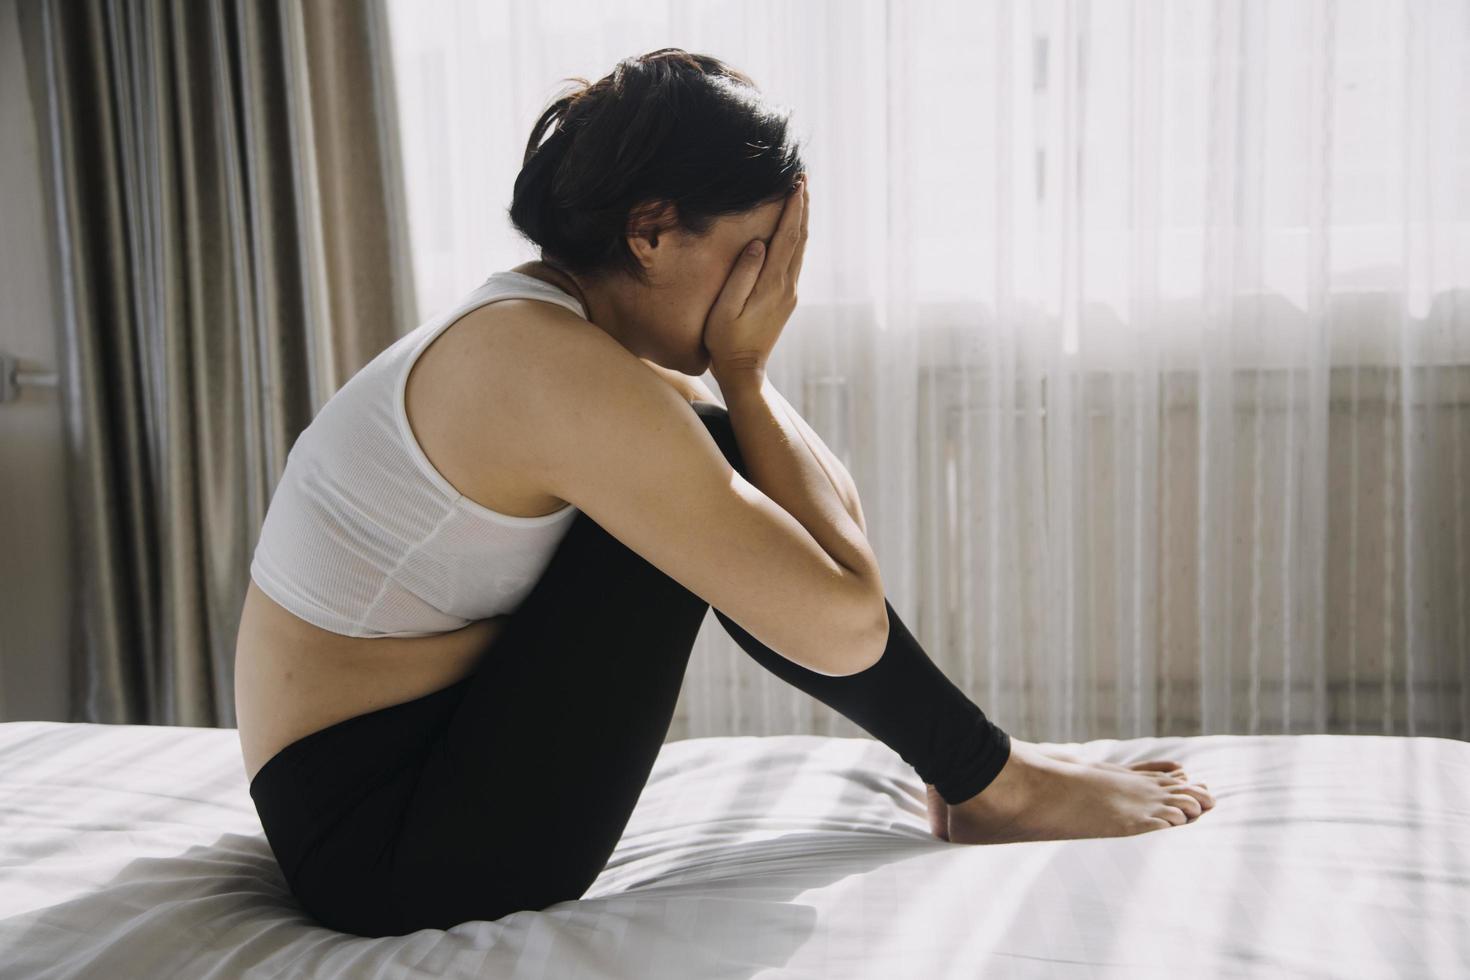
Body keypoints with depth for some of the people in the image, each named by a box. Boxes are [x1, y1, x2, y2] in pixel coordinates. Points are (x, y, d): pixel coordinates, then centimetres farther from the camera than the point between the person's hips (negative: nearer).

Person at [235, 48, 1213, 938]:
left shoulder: (524, 327, 5)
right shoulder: (559, 371, -25)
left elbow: (835, 508, 10)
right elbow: (847, 625, -22)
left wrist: (739, 371, -7)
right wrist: (743, 369, -15)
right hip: (378, 848, -9)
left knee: (725, 491, 6)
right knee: (724, 479, -15)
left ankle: (975, 771, 13)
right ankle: (995, 784, 2)